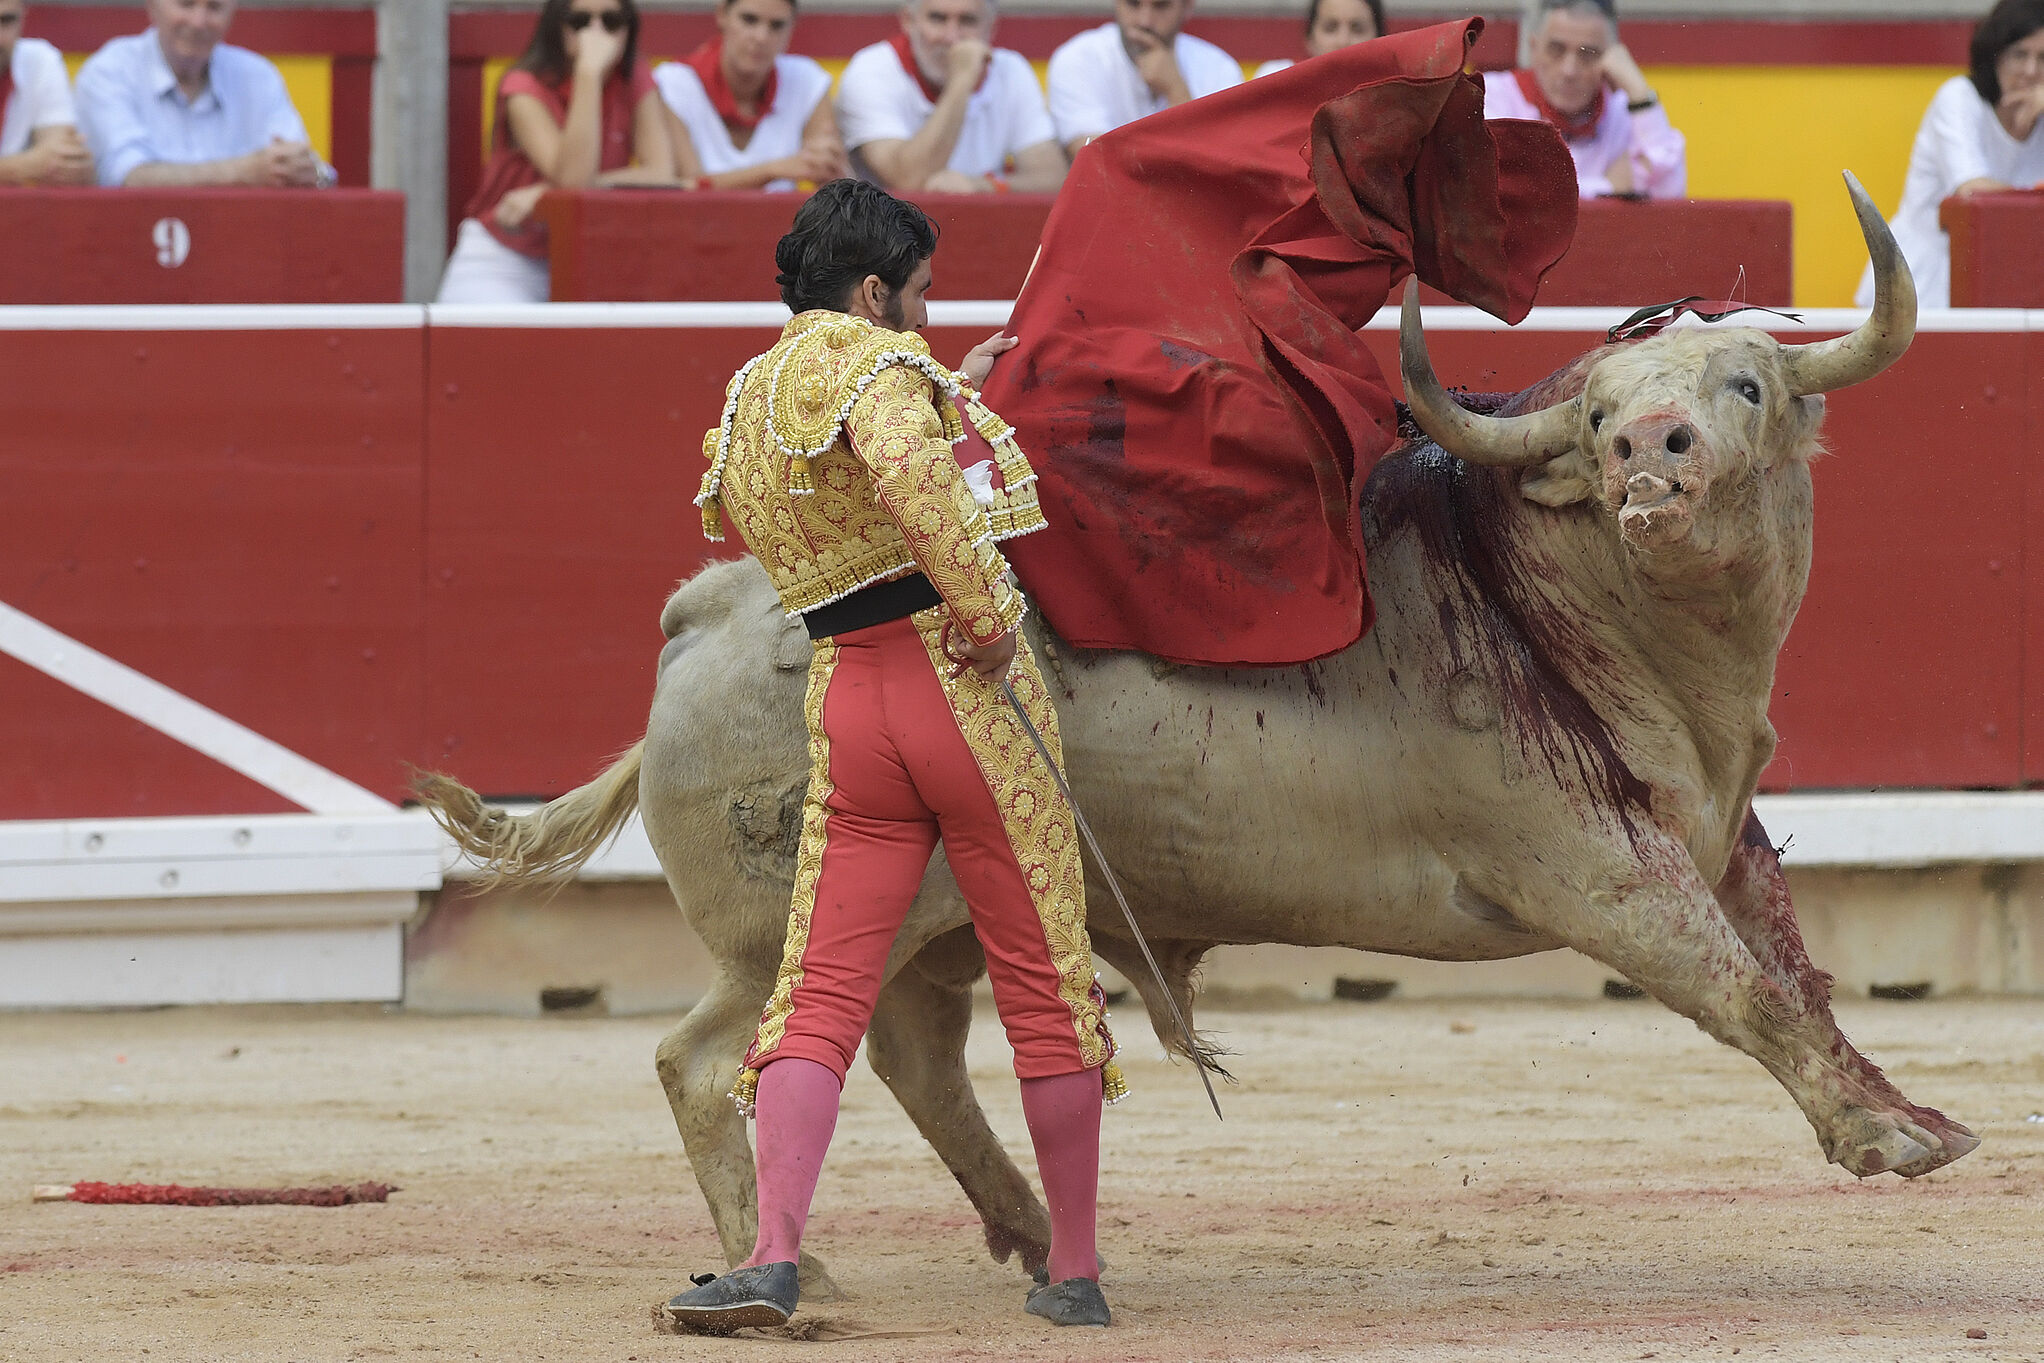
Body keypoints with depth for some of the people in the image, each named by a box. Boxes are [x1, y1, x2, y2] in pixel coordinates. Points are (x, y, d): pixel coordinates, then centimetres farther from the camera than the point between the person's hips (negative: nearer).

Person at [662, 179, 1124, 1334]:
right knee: (1048, 979, 6)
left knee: (822, 991, 0)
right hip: (967, 680, -6)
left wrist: (955, 397, 39)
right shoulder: (875, 360, -9)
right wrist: (986, 606, -25)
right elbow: (909, 472, -31)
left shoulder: (750, 404, 16)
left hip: (848, 703, 6)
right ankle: (1076, 1272, 13)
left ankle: (774, 1258, -18)